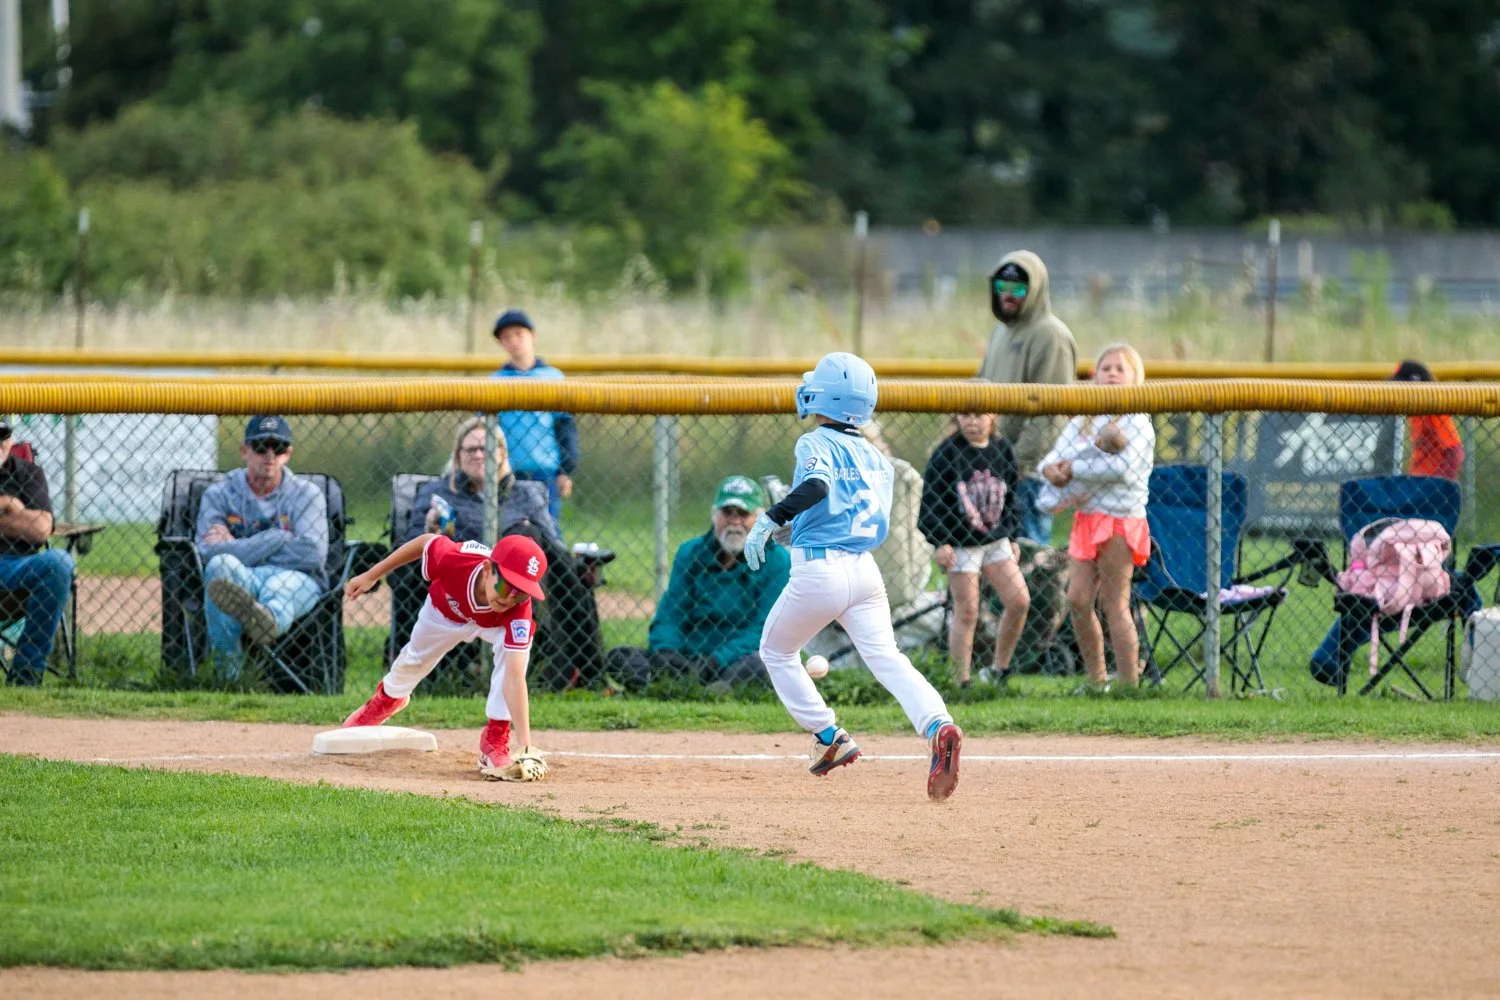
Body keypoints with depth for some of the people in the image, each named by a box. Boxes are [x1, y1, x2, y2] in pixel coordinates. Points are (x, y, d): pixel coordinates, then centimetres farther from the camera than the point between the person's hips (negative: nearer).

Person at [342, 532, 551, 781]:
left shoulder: (518, 609, -45)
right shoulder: (452, 559, -44)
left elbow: (515, 677, -49)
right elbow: (427, 542, -21)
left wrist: (525, 744, -56)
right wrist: (371, 575, -13)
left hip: (496, 624, -2)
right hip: (445, 610, 2)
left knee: (516, 651, -33)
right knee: (412, 663, 21)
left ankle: (495, 744, -19)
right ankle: (387, 699, 60)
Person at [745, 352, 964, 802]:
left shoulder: (816, 443, -4)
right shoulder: (876, 457, 16)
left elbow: (818, 484, -26)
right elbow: (879, 524, 17)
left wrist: (771, 519, -33)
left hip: (819, 569, -6)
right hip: (866, 569, 6)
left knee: (776, 651, 18)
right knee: (886, 658, -8)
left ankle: (828, 737, 14)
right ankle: (937, 725, -34)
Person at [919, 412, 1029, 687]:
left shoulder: (1002, 449, 4)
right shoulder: (949, 451, -10)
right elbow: (931, 497, -10)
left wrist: (1011, 536, 14)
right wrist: (940, 542, -15)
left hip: (996, 540, 5)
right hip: (960, 543, -5)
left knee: (1020, 601, -3)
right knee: (966, 613, -3)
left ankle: (1000, 669, 12)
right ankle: (962, 683, 4)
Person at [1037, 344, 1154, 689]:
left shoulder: (1136, 422, -7)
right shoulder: (1081, 422, 12)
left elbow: (1124, 467, -23)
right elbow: (1051, 461, 8)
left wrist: (1074, 469, -17)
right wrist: (1052, 470, -17)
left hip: (1121, 521, -6)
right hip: (1087, 518, 6)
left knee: (1115, 605, -3)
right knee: (1077, 599, 1)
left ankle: (1128, 683, 5)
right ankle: (1095, 680, 12)